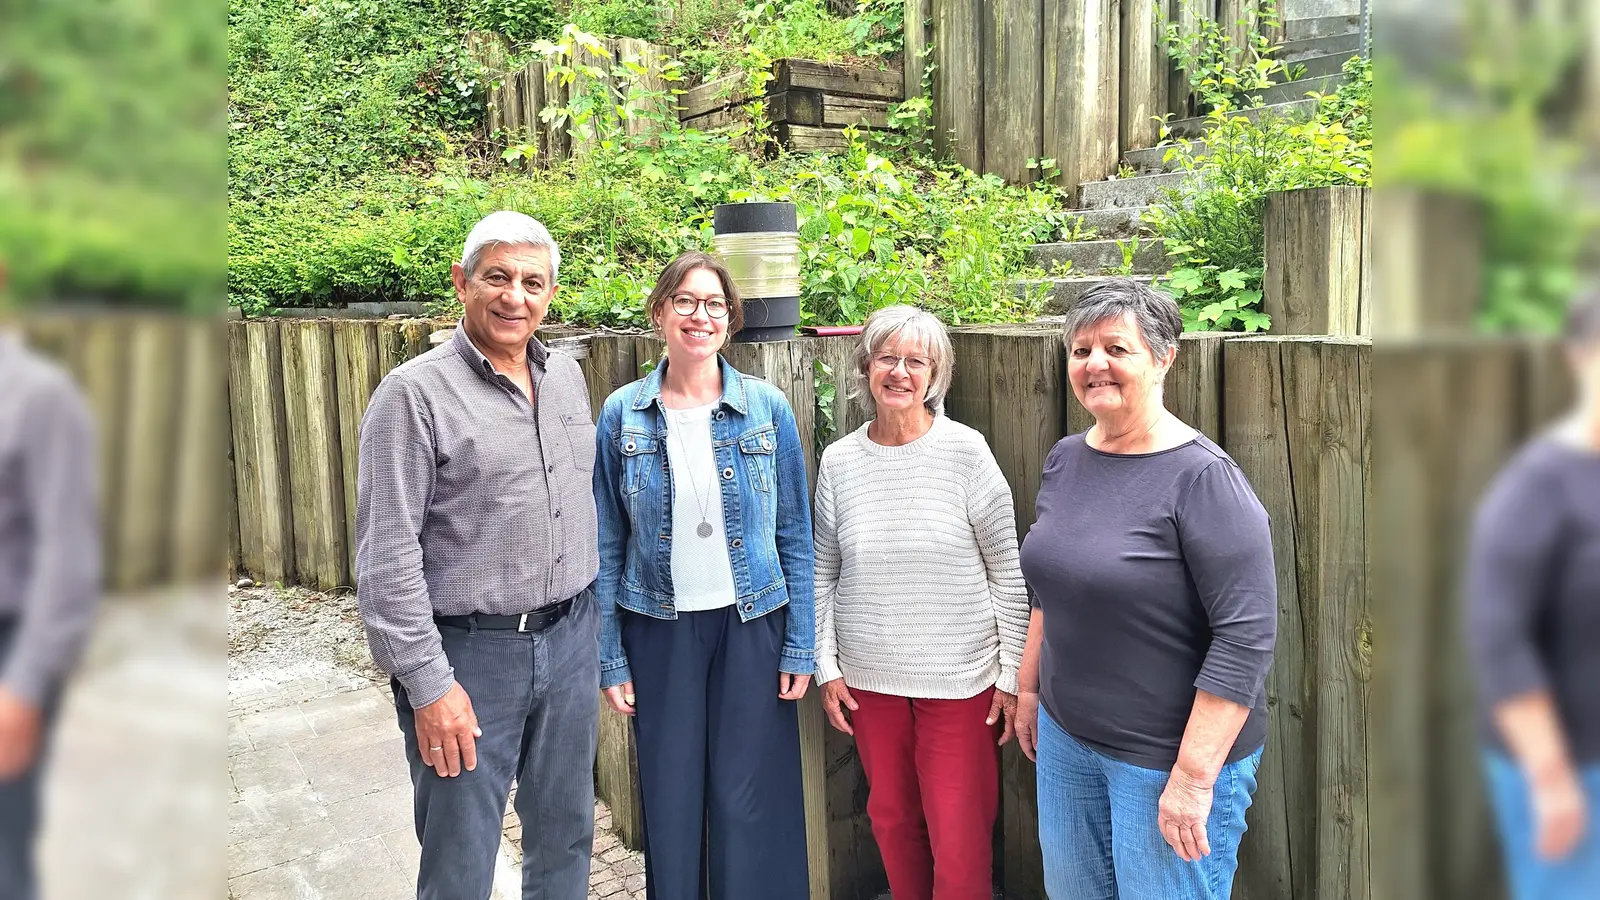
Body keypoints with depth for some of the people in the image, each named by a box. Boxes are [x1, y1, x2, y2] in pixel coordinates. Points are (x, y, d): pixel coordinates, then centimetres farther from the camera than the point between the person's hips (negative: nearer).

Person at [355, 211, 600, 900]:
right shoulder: (415, 392, -12)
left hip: (570, 639, 6)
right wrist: (427, 684, -16)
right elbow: (386, 555, -15)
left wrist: (586, 618, 15)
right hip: (469, 654, -5)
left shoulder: (567, 379, 7)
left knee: (565, 840, 19)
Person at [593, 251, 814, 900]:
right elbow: (607, 546, 1)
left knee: (750, 800, 7)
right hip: (659, 629, 1)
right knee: (669, 800, 11)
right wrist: (610, 658, -1)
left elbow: (795, 536, 0)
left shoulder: (768, 409, -3)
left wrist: (800, 649, -2)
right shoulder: (622, 415, -2)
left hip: (751, 626, 0)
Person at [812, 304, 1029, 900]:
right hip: (868, 677, 3)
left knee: (959, 837, 2)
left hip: (959, 677, -3)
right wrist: (826, 666, 5)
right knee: (890, 818, 17)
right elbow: (823, 572, 8)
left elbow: (1007, 571, -5)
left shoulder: (965, 450, -8)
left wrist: (1013, 673, -6)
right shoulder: (839, 461, 1)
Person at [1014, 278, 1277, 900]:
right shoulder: (1065, 460, 4)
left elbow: (1247, 637, -21)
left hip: (1171, 756, -7)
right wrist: (1030, 687, 18)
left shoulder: (1203, 478, -19)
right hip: (1067, 737, 7)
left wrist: (1194, 775, -22)